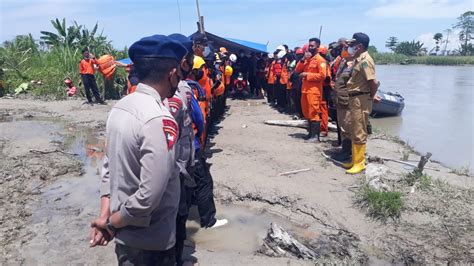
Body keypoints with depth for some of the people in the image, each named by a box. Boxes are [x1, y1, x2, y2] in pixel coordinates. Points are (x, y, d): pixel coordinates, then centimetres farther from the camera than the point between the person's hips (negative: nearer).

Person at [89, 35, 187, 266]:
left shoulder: (120, 107, -1)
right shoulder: (158, 119, -27)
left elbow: (109, 166, 4)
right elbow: (150, 196, -29)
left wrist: (105, 216, 1)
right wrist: (112, 224, -14)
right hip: (150, 242, -7)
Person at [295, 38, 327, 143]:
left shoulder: (320, 60, -7)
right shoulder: (307, 59, 17)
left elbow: (322, 75, -17)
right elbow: (297, 70, 10)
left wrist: (307, 75, -15)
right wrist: (303, 59, -3)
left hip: (314, 90, -8)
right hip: (305, 89, 8)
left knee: (314, 112, -8)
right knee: (307, 113, 12)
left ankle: (316, 136, -4)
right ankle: (311, 132, 22)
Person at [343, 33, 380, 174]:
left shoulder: (365, 60, -16)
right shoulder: (359, 59, 13)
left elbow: (374, 82, -23)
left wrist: (371, 97, -10)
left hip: (361, 100, -10)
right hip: (354, 99, 10)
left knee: (359, 133, -2)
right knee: (354, 132, 16)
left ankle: (359, 163, 7)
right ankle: (355, 160, 26)